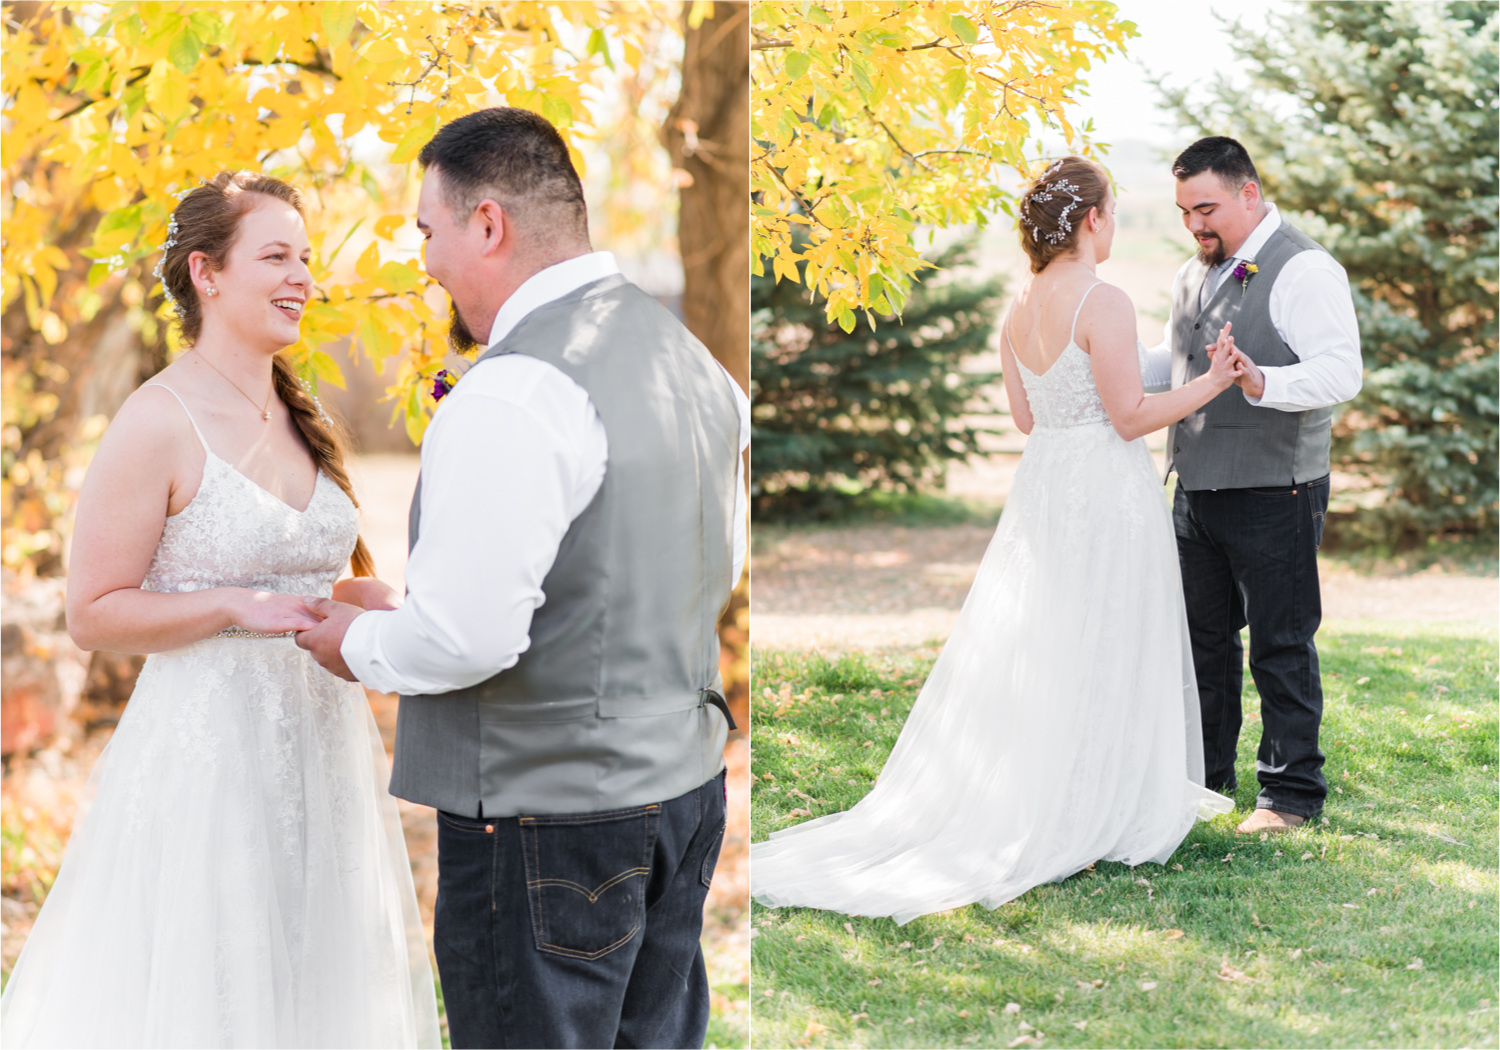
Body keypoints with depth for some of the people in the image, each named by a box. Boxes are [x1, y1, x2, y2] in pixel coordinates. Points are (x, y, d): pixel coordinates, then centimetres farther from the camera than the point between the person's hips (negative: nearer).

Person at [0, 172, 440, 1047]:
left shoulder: (304, 418, 10)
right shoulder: (160, 423, -12)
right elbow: (93, 613, -12)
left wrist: (365, 603, 2)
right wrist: (240, 607, -21)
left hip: (324, 744, 7)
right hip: (208, 749, -7)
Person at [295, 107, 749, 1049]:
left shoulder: (512, 397, -21)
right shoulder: (688, 351, 9)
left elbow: (464, 636, -23)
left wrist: (356, 644, -6)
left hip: (550, 813, -9)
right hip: (688, 774, 9)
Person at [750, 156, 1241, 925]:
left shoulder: (1020, 307, 7)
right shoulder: (1104, 304, -16)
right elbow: (1131, 417, -15)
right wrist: (1210, 384, -6)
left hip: (1043, 487, 7)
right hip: (1106, 492, -7)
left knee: (1027, 652, 13)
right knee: (1099, 657, 1)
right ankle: (1085, 822, 7)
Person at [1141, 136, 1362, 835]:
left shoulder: (1305, 270, -12)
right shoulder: (1195, 274, 15)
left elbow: (1341, 371, -22)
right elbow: (1169, 363, 27)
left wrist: (1261, 383, -38)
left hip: (1274, 494, -8)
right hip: (1197, 489, 8)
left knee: (1281, 645, 0)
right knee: (1202, 637, 16)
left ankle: (1291, 792, 10)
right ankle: (1205, 773, 30)